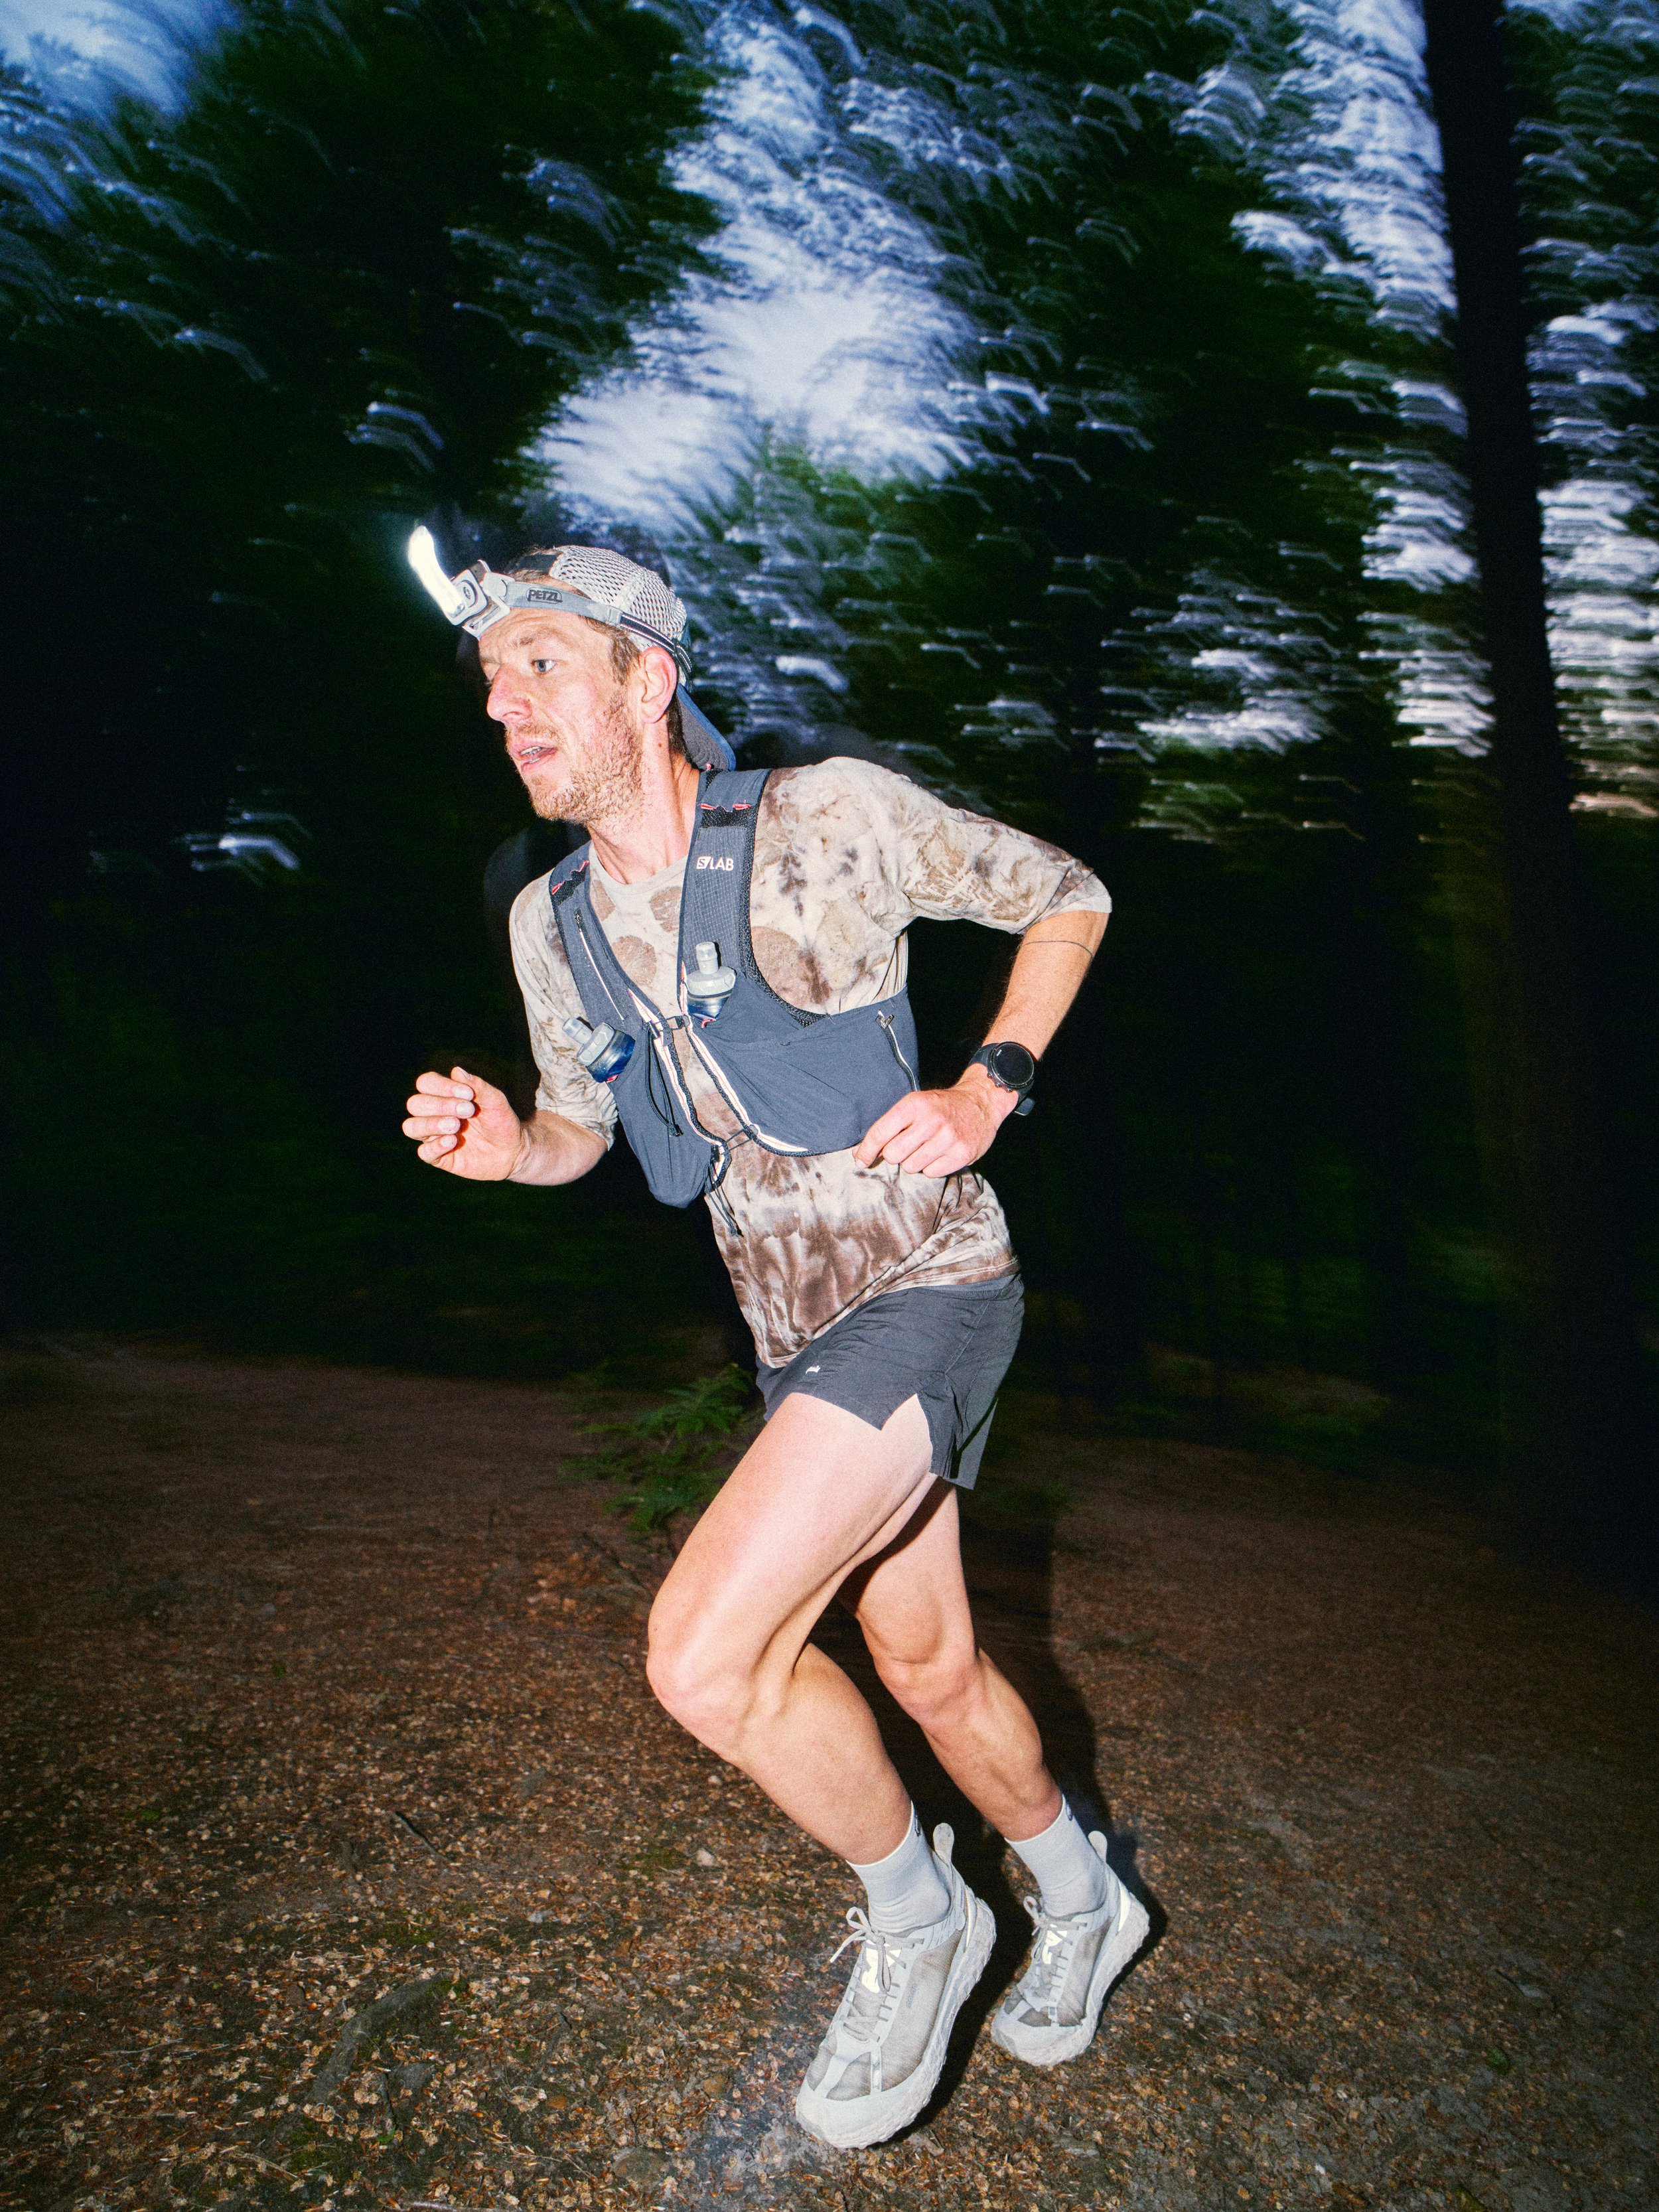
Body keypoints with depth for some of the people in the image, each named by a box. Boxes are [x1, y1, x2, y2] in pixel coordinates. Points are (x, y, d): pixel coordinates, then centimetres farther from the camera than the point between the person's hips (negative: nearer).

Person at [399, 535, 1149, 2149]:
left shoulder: (830, 816, -13)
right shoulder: (551, 924, 3)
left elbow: (1068, 896, -1)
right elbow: (585, 1128, 17)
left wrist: (987, 1092, -12)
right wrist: (507, 1145, -6)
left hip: (930, 1285, -6)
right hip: (798, 1335, 7)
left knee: (705, 1653, -19)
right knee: (929, 1667, 18)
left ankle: (916, 1915, 10)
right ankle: (1081, 1905, 46)